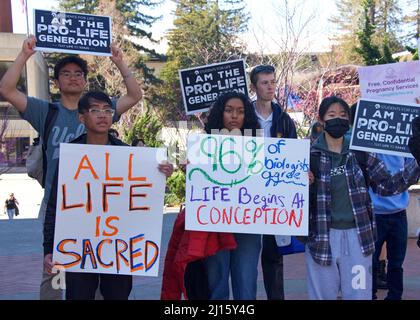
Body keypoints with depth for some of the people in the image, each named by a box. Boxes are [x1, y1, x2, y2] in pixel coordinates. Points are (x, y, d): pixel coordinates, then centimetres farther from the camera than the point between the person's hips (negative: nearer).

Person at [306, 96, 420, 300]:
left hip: (356, 236, 1)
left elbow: (386, 185, 2)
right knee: (323, 295, 10)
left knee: (359, 295, 7)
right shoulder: (310, 154, -2)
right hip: (321, 237, -1)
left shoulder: (360, 152, 3)